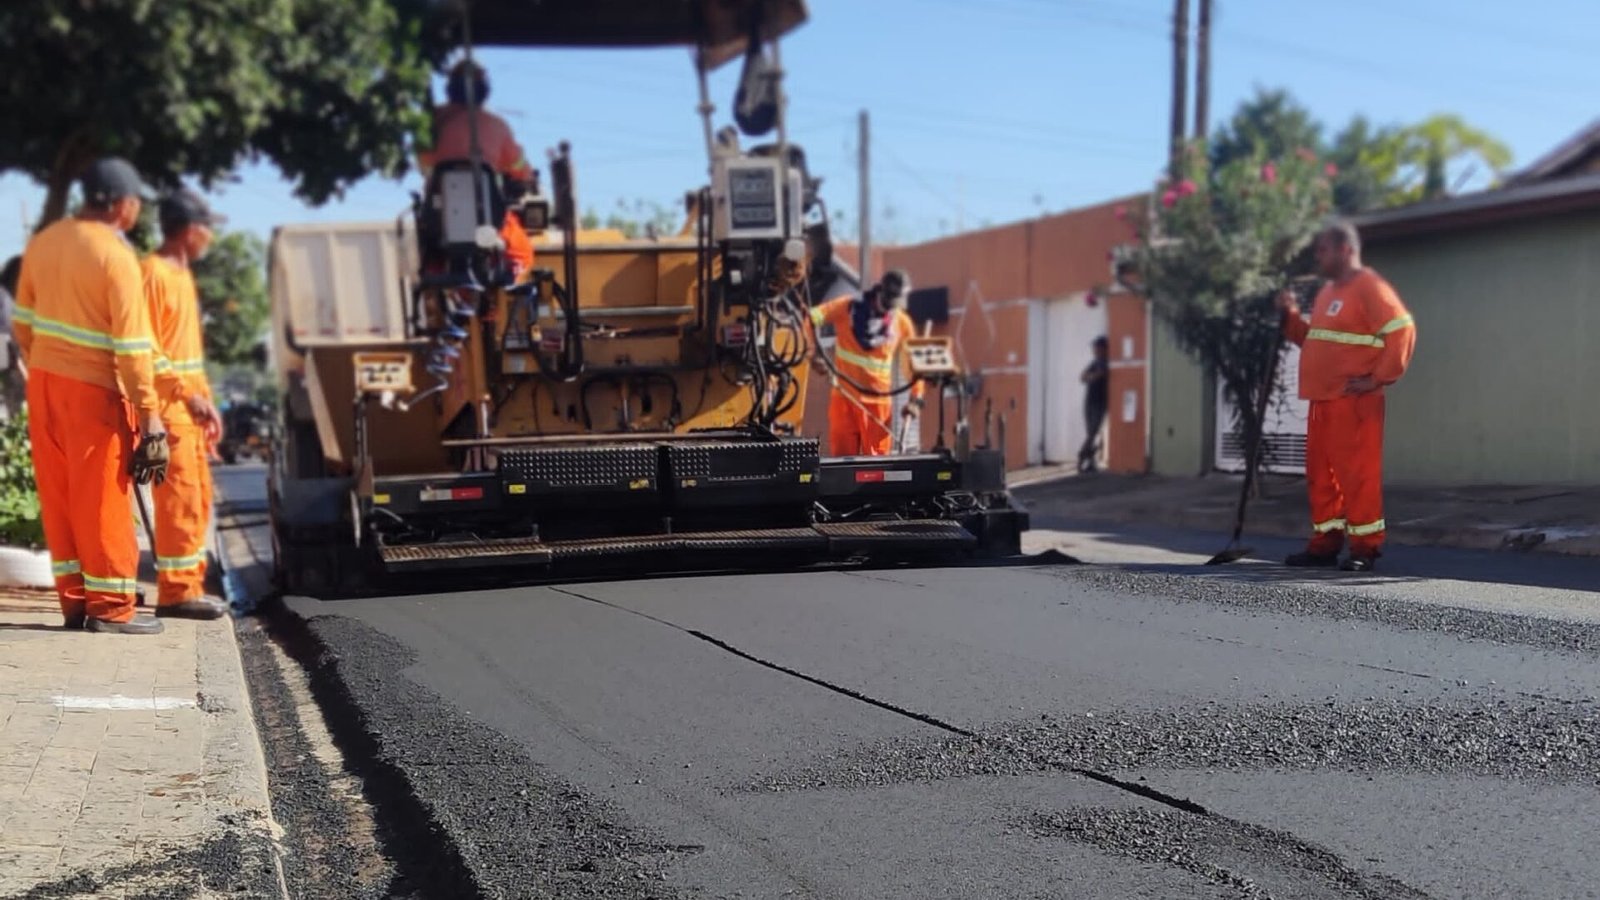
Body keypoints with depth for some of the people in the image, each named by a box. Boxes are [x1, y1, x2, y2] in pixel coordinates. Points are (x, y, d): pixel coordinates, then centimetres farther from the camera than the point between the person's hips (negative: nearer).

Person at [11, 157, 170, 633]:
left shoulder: (43, 241, 7)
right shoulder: (116, 255, -15)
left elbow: (23, 320, 14)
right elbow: (132, 347, -18)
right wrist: (149, 414, -15)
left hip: (43, 382, 7)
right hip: (94, 389, -7)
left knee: (57, 495, 11)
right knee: (101, 500, 0)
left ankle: (74, 599, 18)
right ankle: (110, 607, 5)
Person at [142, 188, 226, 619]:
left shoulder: (182, 274, 17)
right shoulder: (153, 273, -12)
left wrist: (206, 399, 17)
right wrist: (186, 394, -20)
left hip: (190, 405, 10)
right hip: (168, 407, -10)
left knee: (198, 498, 12)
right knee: (178, 499, -7)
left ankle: (190, 586, 19)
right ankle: (175, 592, -1)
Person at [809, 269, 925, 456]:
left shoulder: (902, 323, 2)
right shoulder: (847, 308, -2)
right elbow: (811, 317, -8)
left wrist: (915, 398, 0)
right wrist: (815, 351, -21)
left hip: (879, 401, 1)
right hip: (844, 397, -1)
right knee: (842, 456, 1)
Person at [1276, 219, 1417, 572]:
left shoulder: (1369, 287, -9)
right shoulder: (1328, 291, 20)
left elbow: (1402, 331, -16)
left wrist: (1380, 379, -15)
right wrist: (1291, 316, 11)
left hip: (1354, 401, -9)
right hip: (1322, 400, 9)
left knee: (1356, 473, -8)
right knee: (1320, 474, 11)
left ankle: (1366, 547, -2)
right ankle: (1325, 543, 18)